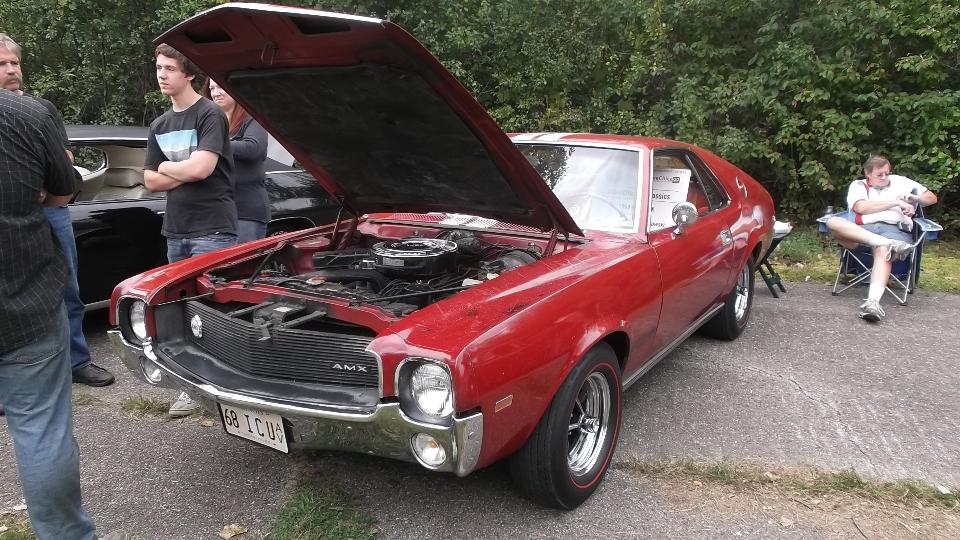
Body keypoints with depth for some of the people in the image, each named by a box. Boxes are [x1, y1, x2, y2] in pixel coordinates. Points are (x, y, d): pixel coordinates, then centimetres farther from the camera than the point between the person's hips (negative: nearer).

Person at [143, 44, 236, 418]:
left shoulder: (210, 114, -6)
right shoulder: (160, 126, 17)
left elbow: (201, 168, -18)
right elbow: (150, 182, 13)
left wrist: (167, 167, 1)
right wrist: (186, 173, -4)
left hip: (212, 229, -7)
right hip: (176, 231, 7)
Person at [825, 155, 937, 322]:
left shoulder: (900, 181, 27)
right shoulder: (858, 185, 19)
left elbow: (932, 198, 30)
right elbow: (860, 207, -3)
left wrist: (914, 198, 7)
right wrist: (895, 202, -4)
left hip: (895, 230, 0)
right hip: (864, 230, 0)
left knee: (883, 251, -37)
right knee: (833, 222, -30)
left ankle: (873, 302, -58)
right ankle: (889, 244, -38)